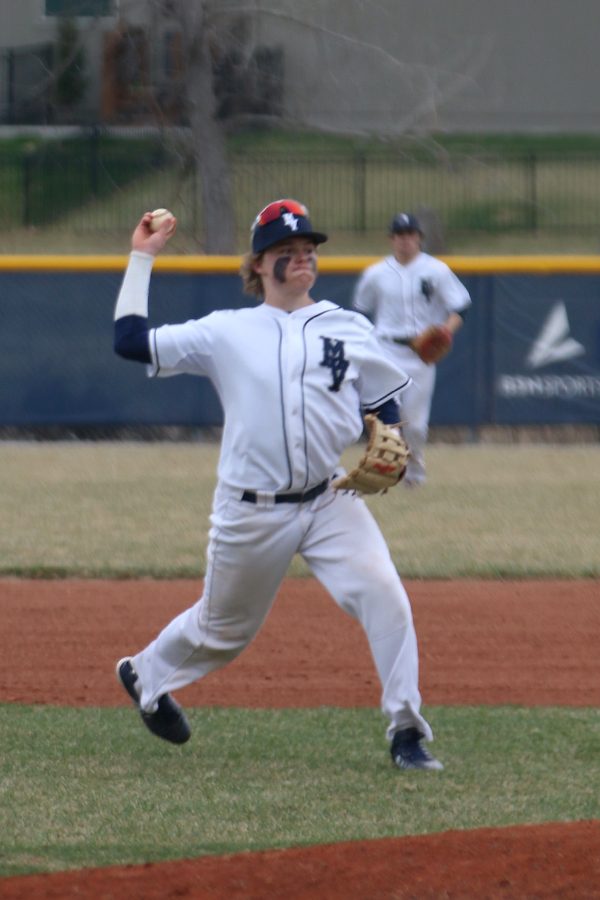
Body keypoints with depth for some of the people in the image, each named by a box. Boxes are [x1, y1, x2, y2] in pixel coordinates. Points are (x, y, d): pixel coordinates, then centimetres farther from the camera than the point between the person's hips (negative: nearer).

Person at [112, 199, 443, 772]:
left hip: (332, 503, 1)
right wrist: (142, 258, 1)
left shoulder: (349, 330, 6)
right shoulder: (226, 333, 1)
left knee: (385, 597, -20)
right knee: (224, 628, 14)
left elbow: (385, 403, 13)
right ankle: (145, 675, 45)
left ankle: (405, 731, -12)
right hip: (252, 513, -1)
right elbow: (130, 341, -2)